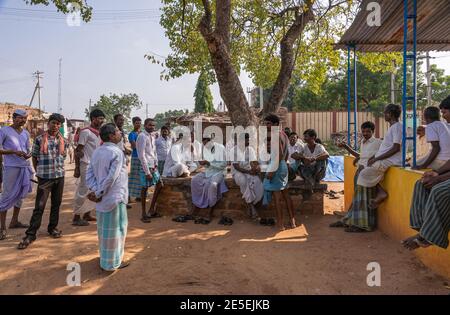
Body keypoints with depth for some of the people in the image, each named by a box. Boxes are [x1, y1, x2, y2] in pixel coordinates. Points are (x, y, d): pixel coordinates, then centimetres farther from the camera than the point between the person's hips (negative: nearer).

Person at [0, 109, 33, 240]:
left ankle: (14, 221, 25)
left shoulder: (26, 133, 14)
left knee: (20, 195, 13)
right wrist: (14, 152, -18)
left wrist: (28, 154, -3)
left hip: (25, 167, 6)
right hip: (11, 167, -6)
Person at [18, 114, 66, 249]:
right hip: (45, 178, -4)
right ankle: (31, 234, 4)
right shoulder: (39, 139, -5)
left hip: (59, 177, 4)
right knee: (39, 206, -4)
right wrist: (39, 172, 7)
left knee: (56, 204, 11)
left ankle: (52, 228, 27)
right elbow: (34, 158, 3)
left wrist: (58, 169, 10)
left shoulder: (62, 140, 5)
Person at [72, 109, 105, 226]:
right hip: (87, 166, -8)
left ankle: (87, 214, 24)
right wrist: (77, 168, -15)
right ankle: (76, 217, 6)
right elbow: (78, 151, -12)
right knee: (83, 191, -4)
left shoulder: (99, 133, 12)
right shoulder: (86, 132, -12)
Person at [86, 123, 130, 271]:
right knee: (115, 230, 5)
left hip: (102, 198, 8)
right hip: (114, 197, -8)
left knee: (103, 228, 19)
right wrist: (98, 193, -14)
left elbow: (89, 174, 2)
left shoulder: (96, 152, 7)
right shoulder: (117, 152, -17)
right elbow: (111, 178, -22)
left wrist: (95, 191, -6)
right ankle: (112, 262, 16)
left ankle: (104, 258, 35)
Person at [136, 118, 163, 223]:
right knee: (144, 189, -1)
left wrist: (156, 164, 7)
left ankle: (152, 210, 23)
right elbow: (142, 155, -18)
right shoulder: (142, 136, -14)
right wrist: (147, 172, -18)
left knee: (159, 185, 11)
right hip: (146, 166, -9)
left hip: (153, 166, 9)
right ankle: (144, 214, 10)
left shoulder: (152, 136, 11)